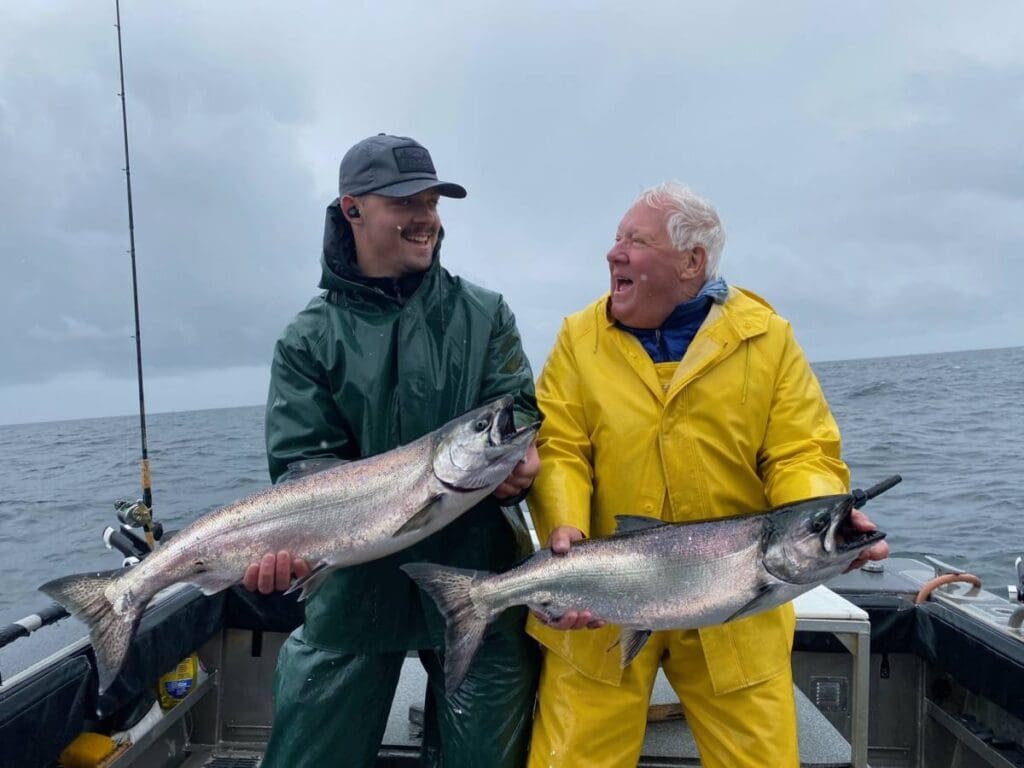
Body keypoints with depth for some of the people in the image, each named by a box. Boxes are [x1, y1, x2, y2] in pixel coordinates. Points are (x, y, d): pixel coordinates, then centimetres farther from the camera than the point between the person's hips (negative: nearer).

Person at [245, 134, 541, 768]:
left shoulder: (485, 314, 4)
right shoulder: (309, 339, 0)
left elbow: (517, 408, -4)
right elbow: (302, 462, -6)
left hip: (477, 576, 1)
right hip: (354, 584, 0)